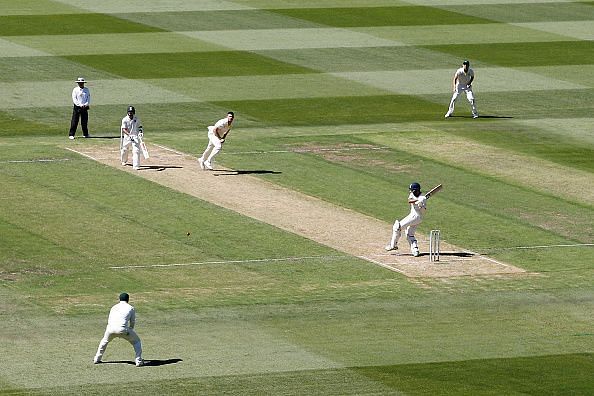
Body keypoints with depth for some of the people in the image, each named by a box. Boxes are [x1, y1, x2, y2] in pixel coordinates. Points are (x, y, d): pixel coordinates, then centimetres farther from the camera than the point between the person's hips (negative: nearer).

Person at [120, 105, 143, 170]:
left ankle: (136, 166, -15)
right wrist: (129, 135, -32)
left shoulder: (136, 119, -1)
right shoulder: (125, 120, -10)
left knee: (136, 150, -14)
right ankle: (124, 161, 47)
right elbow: (124, 129, -17)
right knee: (124, 150, 16)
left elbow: (139, 126, 12)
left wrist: (140, 132, -8)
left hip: (135, 136, 0)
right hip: (127, 136, 0)